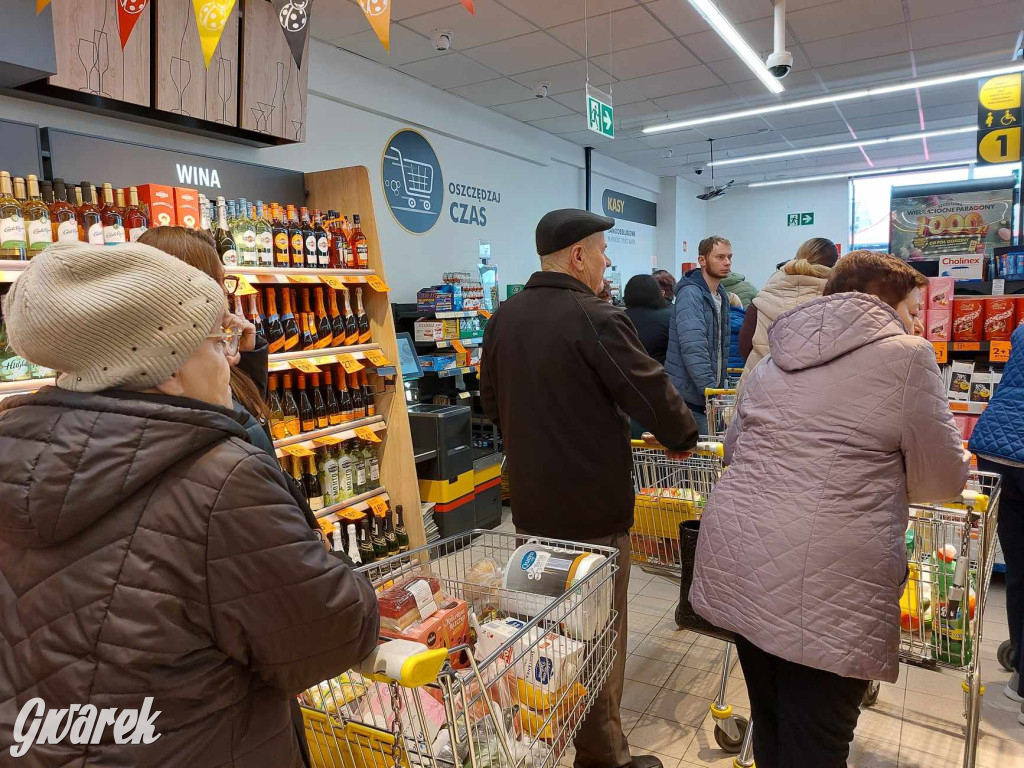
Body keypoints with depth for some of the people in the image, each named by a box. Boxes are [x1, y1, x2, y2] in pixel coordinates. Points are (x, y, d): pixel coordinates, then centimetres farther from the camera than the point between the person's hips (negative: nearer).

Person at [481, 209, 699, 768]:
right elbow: (654, 394, -15)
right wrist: (682, 438, 5)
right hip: (591, 508, -7)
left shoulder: (504, 318, 4)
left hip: (529, 503, 8)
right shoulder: (595, 319, -19)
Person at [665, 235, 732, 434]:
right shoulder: (690, 294, -15)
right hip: (691, 397, -8)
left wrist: (720, 388, 14)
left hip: (713, 393, 8)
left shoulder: (722, 296, 13)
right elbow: (693, 349, -24)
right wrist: (711, 392, -25)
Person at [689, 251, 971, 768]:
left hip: (738, 561, 7)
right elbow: (942, 479, 1)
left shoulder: (776, 360, 15)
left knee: (770, 724, 22)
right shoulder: (906, 356, -3)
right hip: (823, 582, -6)